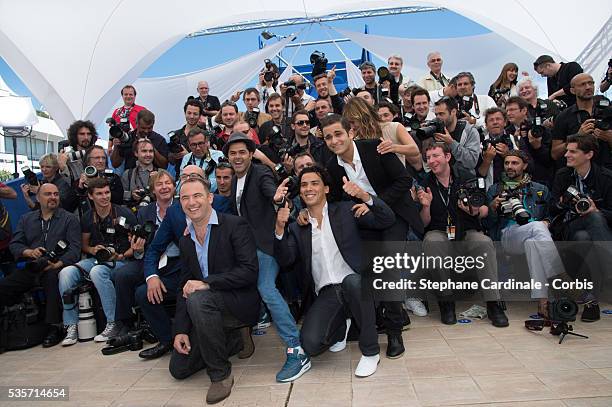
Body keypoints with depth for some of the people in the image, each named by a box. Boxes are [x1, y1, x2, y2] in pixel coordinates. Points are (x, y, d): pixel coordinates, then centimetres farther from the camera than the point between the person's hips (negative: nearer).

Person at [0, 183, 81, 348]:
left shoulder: (69, 219, 9)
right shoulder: (26, 219, 22)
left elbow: (74, 248, -2)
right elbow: (14, 245, 14)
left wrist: (58, 263, -19)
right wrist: (29, 252, -8)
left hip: (56, 268, -4)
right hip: (31, 268, 4)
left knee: (53, 277, -37)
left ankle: (54, 328, -27)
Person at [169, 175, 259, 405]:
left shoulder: (235, 226, -12)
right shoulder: (186, 241, 9)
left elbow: (249, 271, -21)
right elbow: (184, 288, 10)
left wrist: (207, 282, -28)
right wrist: (180, 330, -1)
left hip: (240, 302, -7)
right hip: (206, 309, 7)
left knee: (198, 299, -36)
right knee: (179, 368, 2)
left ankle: (220, 374, -17)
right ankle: (235, 339, 20)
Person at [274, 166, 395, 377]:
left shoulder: (345, 211, 5)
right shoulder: (297, 227, 12)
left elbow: (387, 220, -3)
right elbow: (285, 260, 0)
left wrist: (364, 196, -20)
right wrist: (280, 229, -16)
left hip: (353, 283, -2)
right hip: (324, 294, 2)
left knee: (352, 282, -38)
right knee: (310, 344, -20)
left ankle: (370, 352, -15)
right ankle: (341, 324, 17)